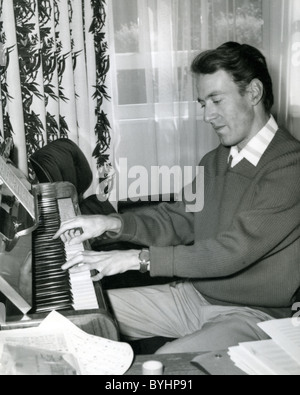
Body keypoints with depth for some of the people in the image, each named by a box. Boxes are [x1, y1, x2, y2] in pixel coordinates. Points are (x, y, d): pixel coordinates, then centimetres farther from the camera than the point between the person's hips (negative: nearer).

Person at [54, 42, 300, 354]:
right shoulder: (216, 160, 9)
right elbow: (179, 219, 10)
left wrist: (138, 259, -25)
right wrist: (114, 224, -6)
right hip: (195, 293, 8)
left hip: (252, 314, -7)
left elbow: (232, 251, -27)